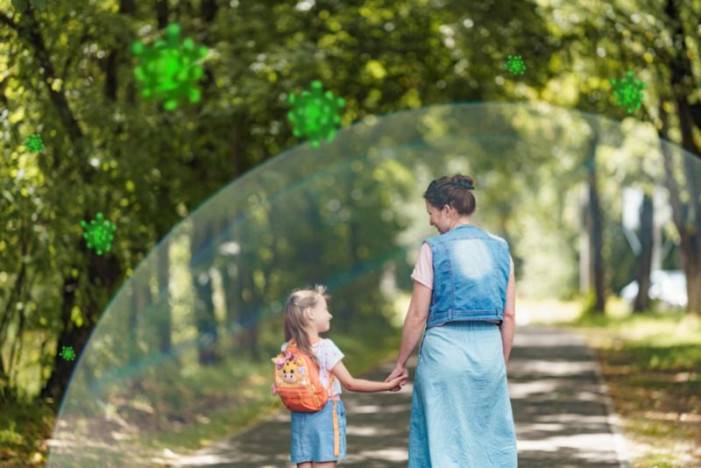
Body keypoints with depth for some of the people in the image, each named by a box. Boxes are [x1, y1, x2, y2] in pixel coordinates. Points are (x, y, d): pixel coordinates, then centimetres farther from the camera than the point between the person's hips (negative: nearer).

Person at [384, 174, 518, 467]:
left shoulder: (434, 249, -5)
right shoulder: (499, 249, 7)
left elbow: (418, 316, -5)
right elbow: (508, 317, 8)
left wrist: (401, 364, 4)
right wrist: (503, 364, 17)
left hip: (445, 347, -4)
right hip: (489, 348, 4)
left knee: (443, 439, 4)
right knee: (490, 437, 10)